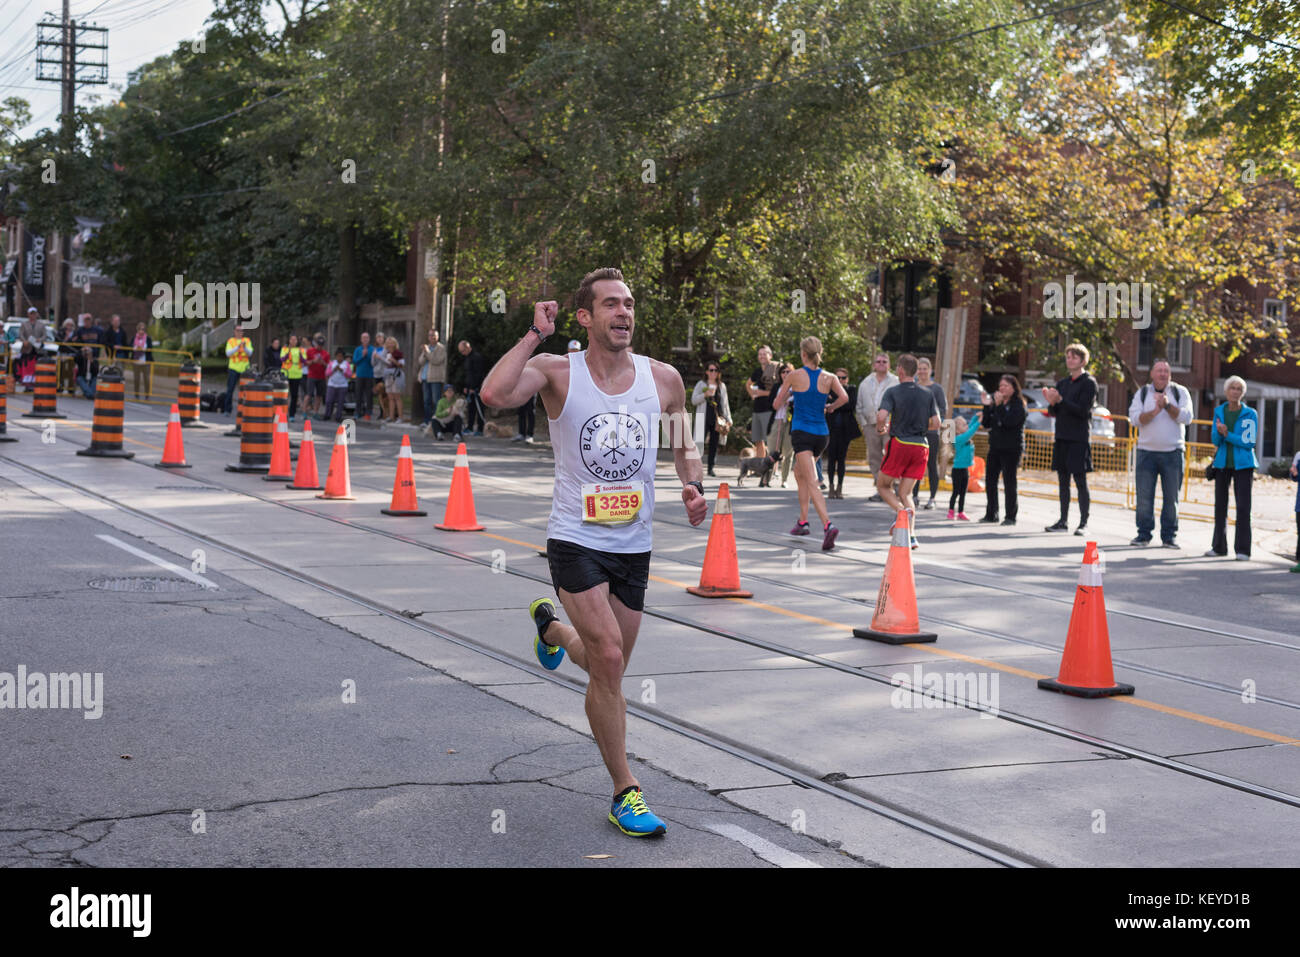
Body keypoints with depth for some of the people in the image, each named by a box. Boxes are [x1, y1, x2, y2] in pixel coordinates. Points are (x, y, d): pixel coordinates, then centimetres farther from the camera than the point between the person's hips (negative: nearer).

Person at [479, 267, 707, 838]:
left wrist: (692, 485, -4)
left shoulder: (663, 379, 1)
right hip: (576, 540, -4)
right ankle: (625, 792, -4)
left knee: (609, 665, 17)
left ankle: (550, 627, 52)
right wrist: (535, 335, -20)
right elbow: (494, 394, -29)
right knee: (609, 658, -17)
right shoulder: (557, 373, -9)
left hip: (634, 545, 5)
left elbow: (683, 447, 16)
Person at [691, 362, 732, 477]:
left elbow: (725, 403, 19)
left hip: (717, 419, 3)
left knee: (714, 444, 3)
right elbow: (693, 400, -1)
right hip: (704, 418, -3)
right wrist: (705, 395, -16)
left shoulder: (721, 386, 15)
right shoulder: (701, 384, 5)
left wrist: (728, 419, 13)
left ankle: (711, 469, 9)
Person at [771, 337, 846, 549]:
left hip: (802, 433, -5)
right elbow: (844, 397, -12)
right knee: (800, 474, 27)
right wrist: (829, 408, 8)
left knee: (812, 483, -14)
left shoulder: (795, 376, -4)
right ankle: (802, 521, 28)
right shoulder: (828, 378, 3)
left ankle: (828, 525, -32)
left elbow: (776, 404, 4)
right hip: (822, 434, 5)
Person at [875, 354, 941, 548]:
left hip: (899, 444, -4)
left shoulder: (893, 392, -3)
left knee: (883, 486, 12)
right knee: (905, 493, 10)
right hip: (921, 446, 4)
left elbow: (881, 416, -17)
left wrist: (880, 429, 4)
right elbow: (936, 424, 7)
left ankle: (901, 511, -18)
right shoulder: (928, 394, 9)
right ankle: (910, 535, -6)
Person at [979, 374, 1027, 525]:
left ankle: (1011, 516, 0)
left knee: (1009, 482, -5)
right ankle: (991, 514, 16)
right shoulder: (996, 402, 14)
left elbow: (1009, 421, -21)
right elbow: (987, 424, 10)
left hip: (1011, 449, -7)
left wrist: (999, 405, -22)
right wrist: (987, 406, -1)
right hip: (995, 447, 7)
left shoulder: (1018, 404, -6)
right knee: (990, 480, 7)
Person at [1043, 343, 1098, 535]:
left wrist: (1060, 400, -21)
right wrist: (1051, 403, -7)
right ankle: (1063, 521, 12)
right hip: (1061, 437, 7)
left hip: (1079, 439, -7)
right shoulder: (1063, 383, 16)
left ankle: (1083, 522, -4)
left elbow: (1082, 410, -14)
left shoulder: (1089, 383, -4)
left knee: (1080, 480, -6)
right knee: (1063, 481, 8)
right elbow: (1054, 412, 15)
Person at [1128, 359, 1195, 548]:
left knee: (1171, 496, 1)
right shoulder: (1142, 393, 8)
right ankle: (1144, 534, 7)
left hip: (1173, 452, 0)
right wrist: (1154, 412, -19)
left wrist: (1167, 405, -17)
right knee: (1144, 495, -2)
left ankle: (1169, 535, 9)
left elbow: (1186, 417, -6)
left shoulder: (1180, 392, 6)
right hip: (1147, 451, 1)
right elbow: (1134, 418, -4)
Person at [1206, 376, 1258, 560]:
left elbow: (1249, 442, -10)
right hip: (1222, 464, 4)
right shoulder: (1219, 411, 7)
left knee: (1243, 507, -8)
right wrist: (1219, 432, -19)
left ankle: (1242, 549, -6)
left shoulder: (1250, 414, -4)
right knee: (1220, 505, 7)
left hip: (1242, 465, -4)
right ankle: (1219, 546, 17)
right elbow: (1215, 440, 3)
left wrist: (1227, 435, -17)